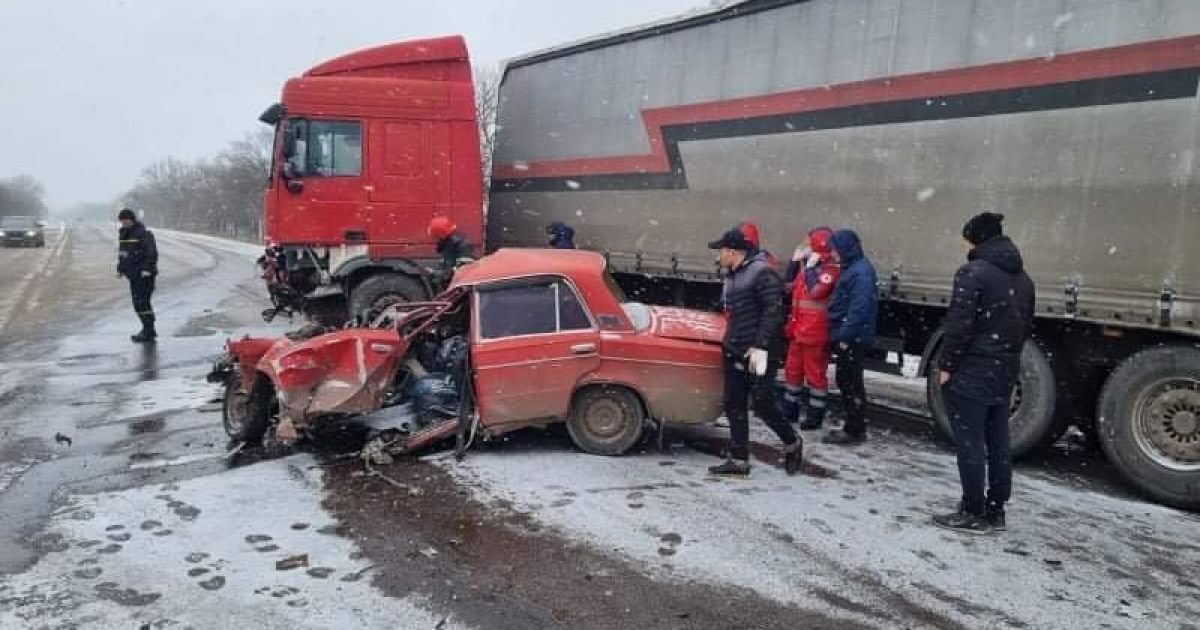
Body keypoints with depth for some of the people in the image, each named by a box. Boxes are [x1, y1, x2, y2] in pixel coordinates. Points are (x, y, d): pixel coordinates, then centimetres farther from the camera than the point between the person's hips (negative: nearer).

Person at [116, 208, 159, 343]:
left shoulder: (143, 233, -12)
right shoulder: (123, 233, 13)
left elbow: (152, 252, -18)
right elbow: (121, 252, 21)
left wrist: (147, 269, -24)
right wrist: (120, 268, 15)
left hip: (144, 274, -9)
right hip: (134, 275, 9)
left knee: (141, 302, -12)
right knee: (139, 302, 10)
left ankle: (148, 332, -9)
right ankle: (149, 331, 17)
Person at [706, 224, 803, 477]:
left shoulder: (761, 272, -13)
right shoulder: (731, 276, 14)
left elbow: (774, 311, -18)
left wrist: (760, 347, -22)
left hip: (756, 354, -9)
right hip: (733, 354, 9)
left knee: (762, 404, -5)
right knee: (734, 407, 8)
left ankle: (792, 443, 20)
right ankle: (739, 460, 15)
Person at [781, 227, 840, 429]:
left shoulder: (830, 270, -14)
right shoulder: (807, 266, 11)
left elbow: (817, 291, -28)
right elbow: (790, 285, 22)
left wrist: (810, 268, -19)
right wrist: (795, 260, 12)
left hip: (816, 333, -9)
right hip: (798, 329, 9)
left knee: (815, 374, 1)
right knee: (793, 369, 16)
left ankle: (815, 416, 10)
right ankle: (789, 411, 29)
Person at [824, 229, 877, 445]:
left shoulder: (861, 271, -17)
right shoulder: (852, 268, 15)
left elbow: (859, 308, -24)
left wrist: (845, 336, -24)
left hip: (852, 338, -10)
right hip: (846, 337, 10)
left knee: (850, 383, -3)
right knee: (846, 381, 15)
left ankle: (855, 431, 5)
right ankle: (854, 427, 24)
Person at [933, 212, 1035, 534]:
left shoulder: (973, 272, -14)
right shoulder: (1022, 278, 12)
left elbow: (959, 325, -19)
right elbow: (1027, 326, 16)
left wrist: (946, 365, -12)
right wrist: (1007, 356, 20)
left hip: (972, 370, -8)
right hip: (1005, 370, 8)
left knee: (970, 443, -1)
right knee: (998, 442, 13)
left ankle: (973, 514, 4)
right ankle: (995, 511, 21)